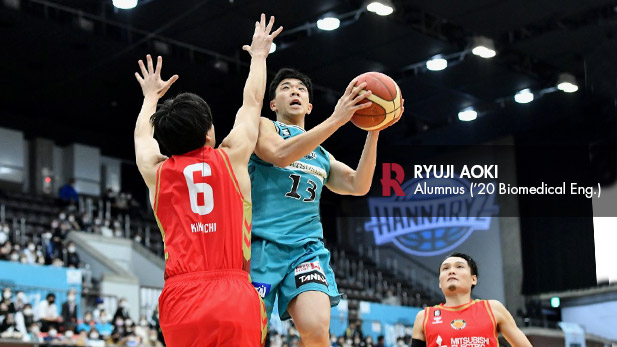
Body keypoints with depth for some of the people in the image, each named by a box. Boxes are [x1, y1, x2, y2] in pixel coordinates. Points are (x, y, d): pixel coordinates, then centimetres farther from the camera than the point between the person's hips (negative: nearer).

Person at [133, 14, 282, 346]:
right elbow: (252, 103, 25)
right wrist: (259, 55, 41)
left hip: (181, 300, 2)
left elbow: (142, 135, 36)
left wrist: (151, 96, 54)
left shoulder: (155, 171, 11)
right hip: (236, 297, -2)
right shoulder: (231, 158, 7)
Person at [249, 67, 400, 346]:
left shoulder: (322, 155, 25)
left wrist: (373, 131, 0)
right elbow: (280, 154, -12)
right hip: (261, 243, -3)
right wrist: (336, 119, -16)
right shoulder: (264, 126, 11)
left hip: (306, 247, 4)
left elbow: (358, 186, 9)